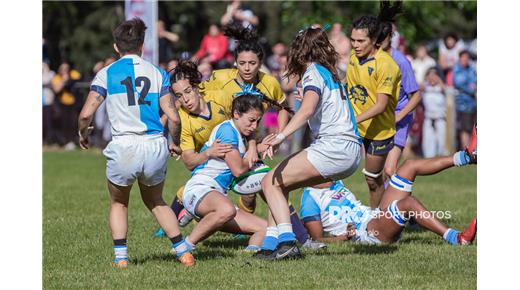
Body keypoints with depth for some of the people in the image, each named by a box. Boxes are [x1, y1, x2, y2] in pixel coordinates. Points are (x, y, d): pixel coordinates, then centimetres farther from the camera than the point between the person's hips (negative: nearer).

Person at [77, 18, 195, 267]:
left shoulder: (106, 74, 2)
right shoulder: (157, 74, 7)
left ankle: (120, 257, 10)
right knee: (155, 202, 25)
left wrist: (83, 134, 16)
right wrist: (175, 144, 18)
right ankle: (184, 253, 16)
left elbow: (86, 114, -4)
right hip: (155, 148, 2)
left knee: (118, 203, 23)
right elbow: (173, 118, 1)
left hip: (123, 148, -2)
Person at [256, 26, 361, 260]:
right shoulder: (330, 73, 21)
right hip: (351, 152, 9)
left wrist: (281, 136, -30)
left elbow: (307, 110, -22)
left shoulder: (313, 72, -5)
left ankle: (287, 243, -18)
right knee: (279, 183, 13)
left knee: (271, 182, -5)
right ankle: (271, 244, 4)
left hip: (333, 148, -9)